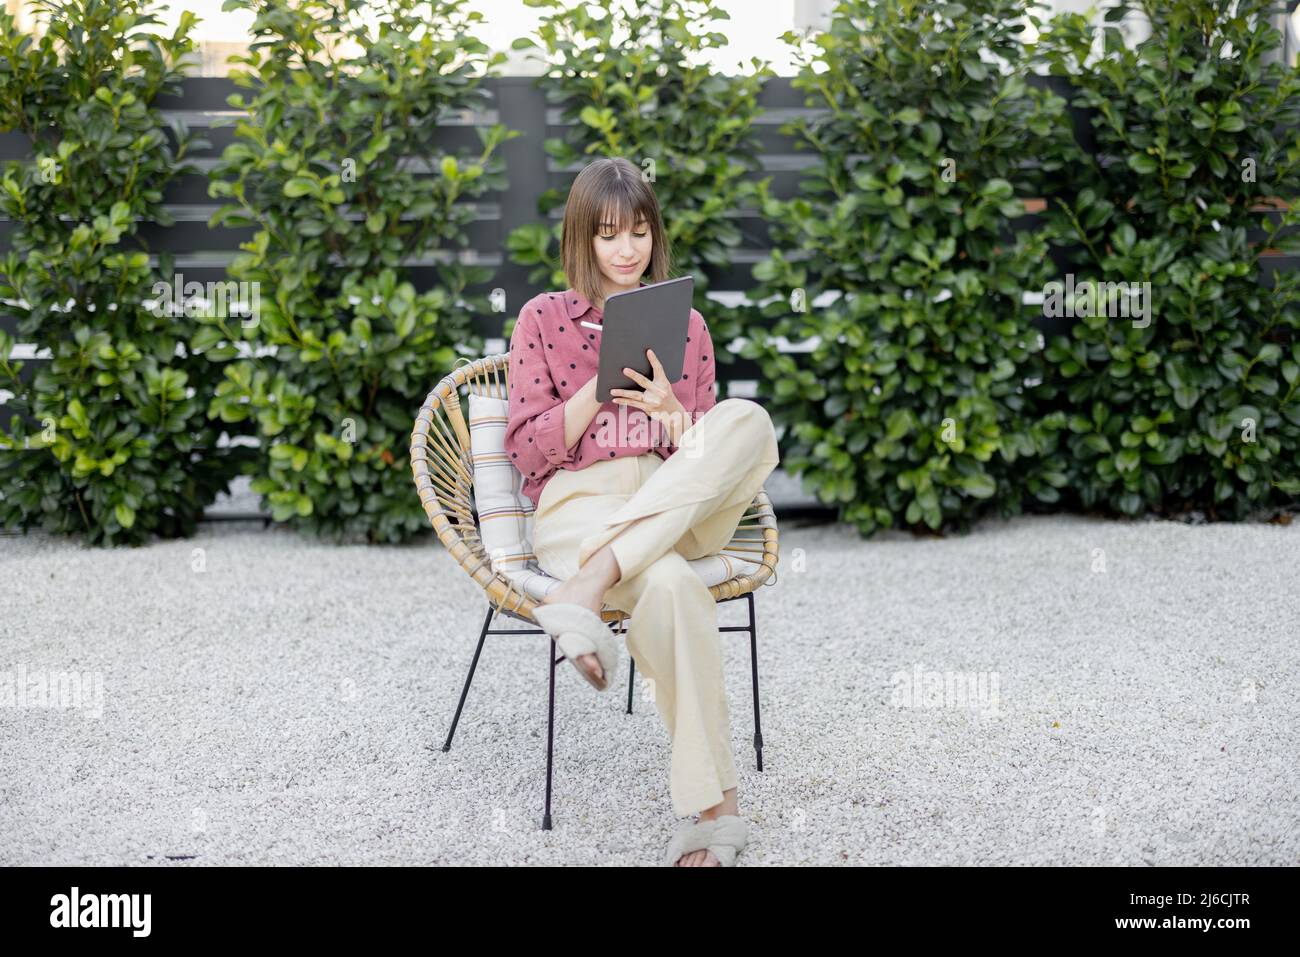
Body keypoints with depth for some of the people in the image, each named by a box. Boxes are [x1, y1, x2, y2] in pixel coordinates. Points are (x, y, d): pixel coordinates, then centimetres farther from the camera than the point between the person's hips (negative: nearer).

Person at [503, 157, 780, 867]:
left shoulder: (685, 322, 18)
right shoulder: (544, 319, 11)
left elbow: (706, 453, 14)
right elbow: (526, 452, 4)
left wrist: (671, 410, -8)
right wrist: (600, 388, -10)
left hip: (681, 510, 3)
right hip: (579, 503, -3)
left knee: (748, 421, -31)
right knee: (671, 587, -39)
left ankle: (590, 586, -41)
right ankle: (712, 809, -35)